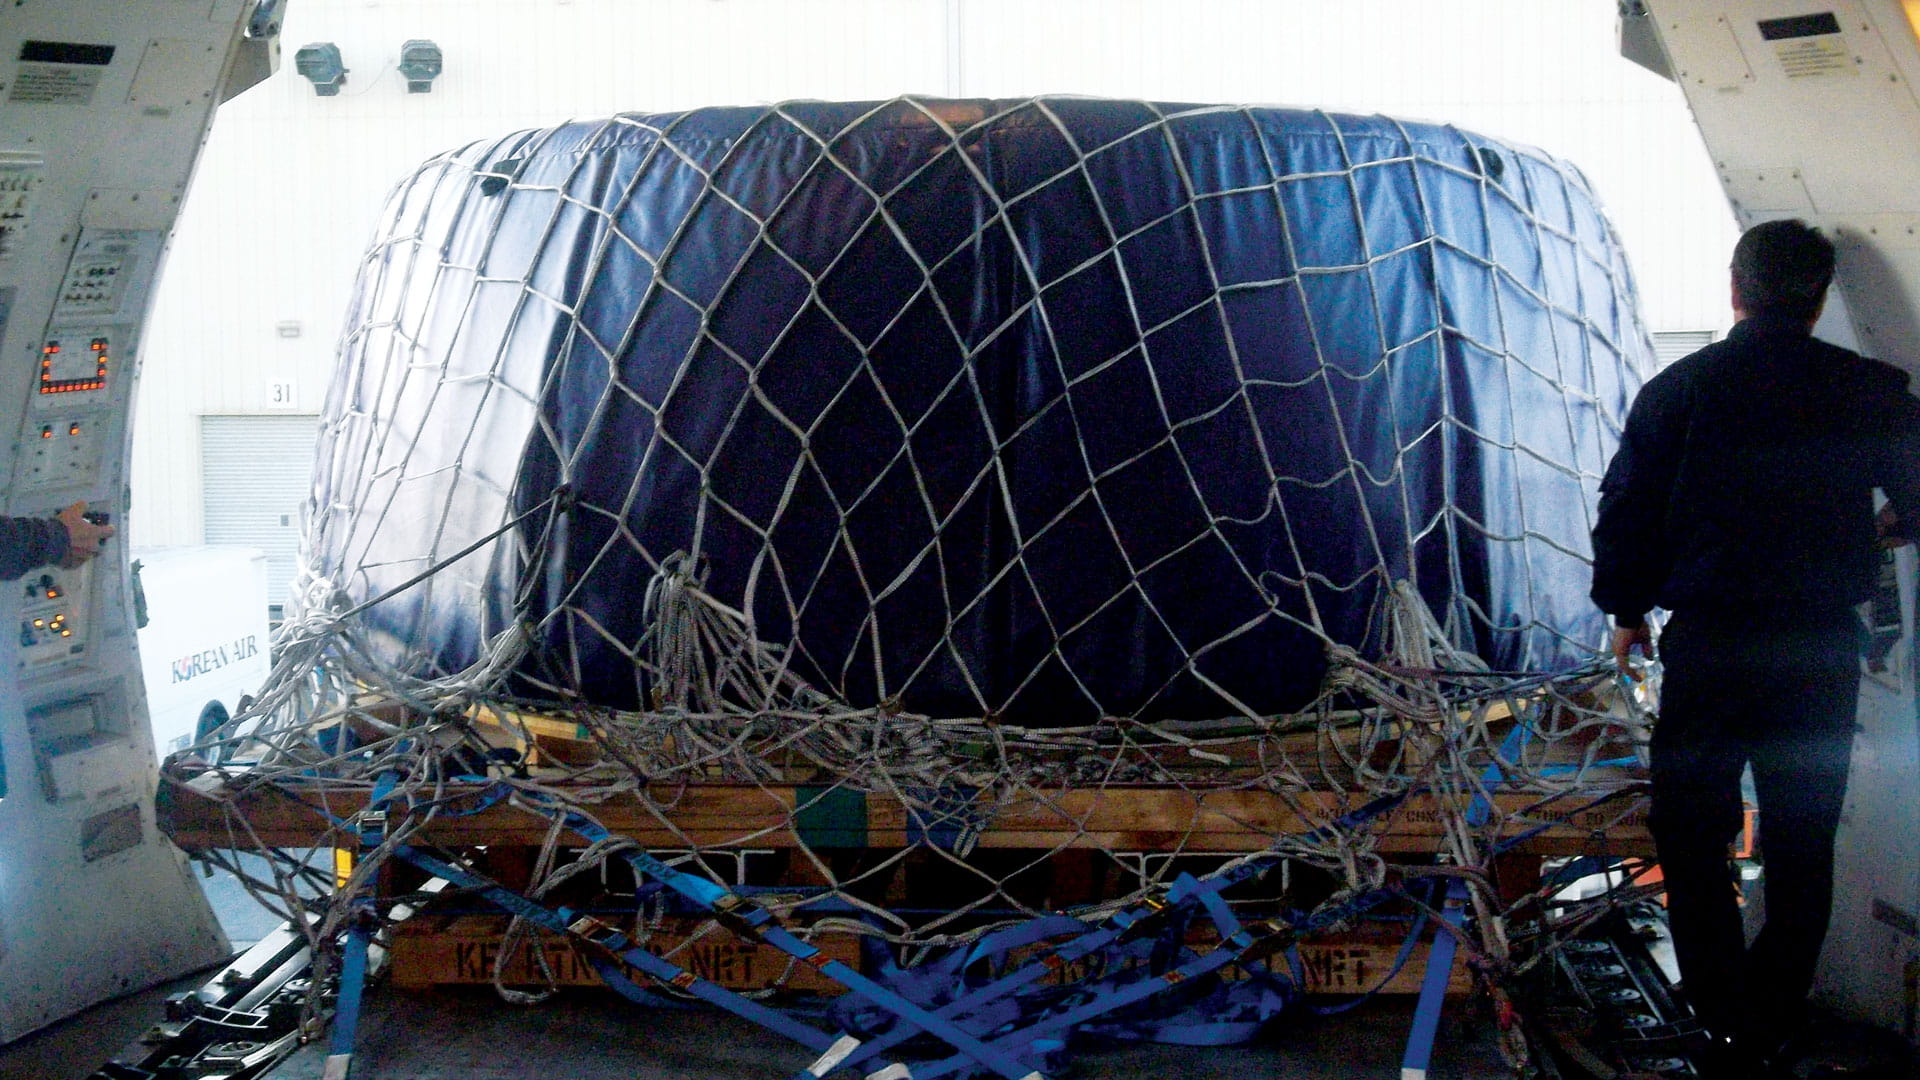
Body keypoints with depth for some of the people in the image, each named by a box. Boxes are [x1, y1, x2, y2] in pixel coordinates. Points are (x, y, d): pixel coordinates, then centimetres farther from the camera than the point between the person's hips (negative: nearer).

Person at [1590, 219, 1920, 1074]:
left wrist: (1626, 607, 13)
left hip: (1709, 644, -2)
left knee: (1694, 837, 9)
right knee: (1802, 843, 14)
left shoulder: (1679, 390, -5)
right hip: (1825, 651, 2)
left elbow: (1626, 513, -2)